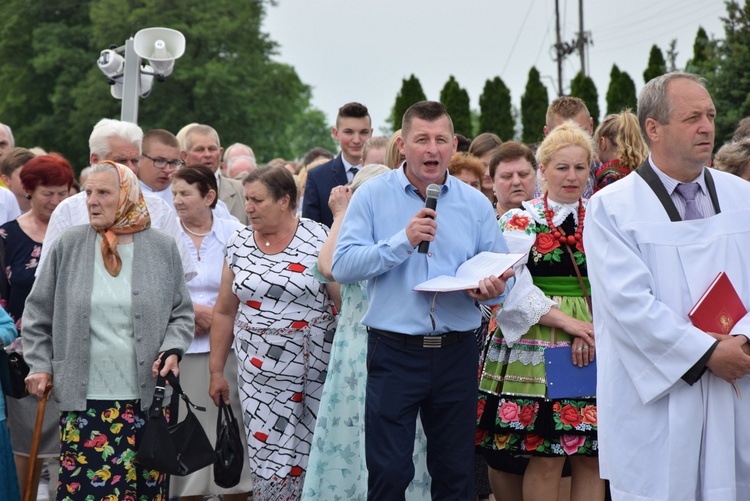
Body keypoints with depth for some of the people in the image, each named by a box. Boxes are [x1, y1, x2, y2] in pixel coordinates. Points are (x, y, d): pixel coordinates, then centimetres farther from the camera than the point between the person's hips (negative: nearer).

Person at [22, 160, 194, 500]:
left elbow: (181, 314, 10)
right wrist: (40, 365, 4)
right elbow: (38, 313, 11)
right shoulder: (69, 246, 3)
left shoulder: (162, 248, 4)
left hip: (145, 398, 0)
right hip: (83, 399, 0)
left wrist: (171, 350, -6)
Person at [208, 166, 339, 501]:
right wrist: (216, 371, 12)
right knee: (265, 457, -1)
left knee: (306, 455, -1)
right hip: (258, 372, 3)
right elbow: (224, 312, 12)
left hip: (311, 370, -3)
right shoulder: (238, 244, 8)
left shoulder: (319, 240, -5)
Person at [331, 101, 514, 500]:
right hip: (394, 351, -3)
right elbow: (342, 266, -9)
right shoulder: (373, 196, 0)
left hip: (456, 352, 3)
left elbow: (500, 272, 10)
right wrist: (403, 240, -18)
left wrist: (493, 289, -13)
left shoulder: (476, 204, 8)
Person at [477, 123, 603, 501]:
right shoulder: (520, 222, 2)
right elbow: (514, 288, -8)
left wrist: (594, 328, -14)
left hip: (594, 352, 3)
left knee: (591, 459, 4)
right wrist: (566, 321, -15)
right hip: (537, 350, -3)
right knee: (546, 459, -3)